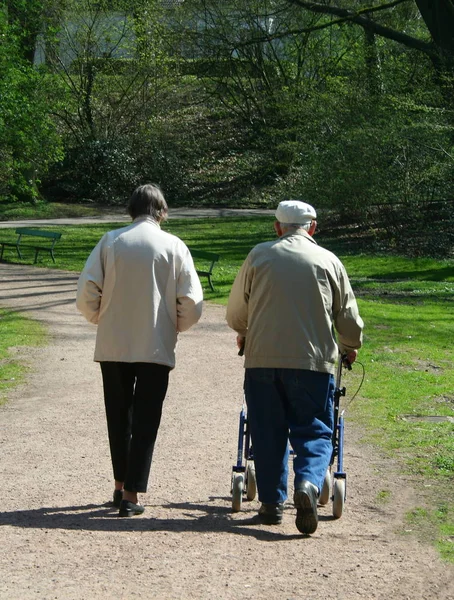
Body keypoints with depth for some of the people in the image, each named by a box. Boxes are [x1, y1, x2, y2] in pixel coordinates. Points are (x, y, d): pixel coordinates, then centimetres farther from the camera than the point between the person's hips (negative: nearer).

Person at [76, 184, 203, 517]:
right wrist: (174, 328, 12)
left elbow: (86, 293, -5)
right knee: (145, 422, 6)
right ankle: (131, 495, 3)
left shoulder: (110, 242, -2)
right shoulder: (173, 247, -4)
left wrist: (102, 320, 13)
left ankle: (121, 485, 26)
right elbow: (192, 304, -6)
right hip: (156, 348, -2)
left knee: (118, 417, 17)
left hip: (112, 346, 2)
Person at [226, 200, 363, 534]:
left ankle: (271, 503, 12)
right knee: (314, 431, 4)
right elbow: (349, 317, 12)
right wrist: (350, 348, 32)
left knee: (267, 432, 10)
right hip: (312, 361, -1)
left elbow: (236, 312, 13)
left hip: (261, 359, 1)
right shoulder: (328, 261, 8)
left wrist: (243, 334, 35)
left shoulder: (259, 256, 8)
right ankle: (309, 484, -21)